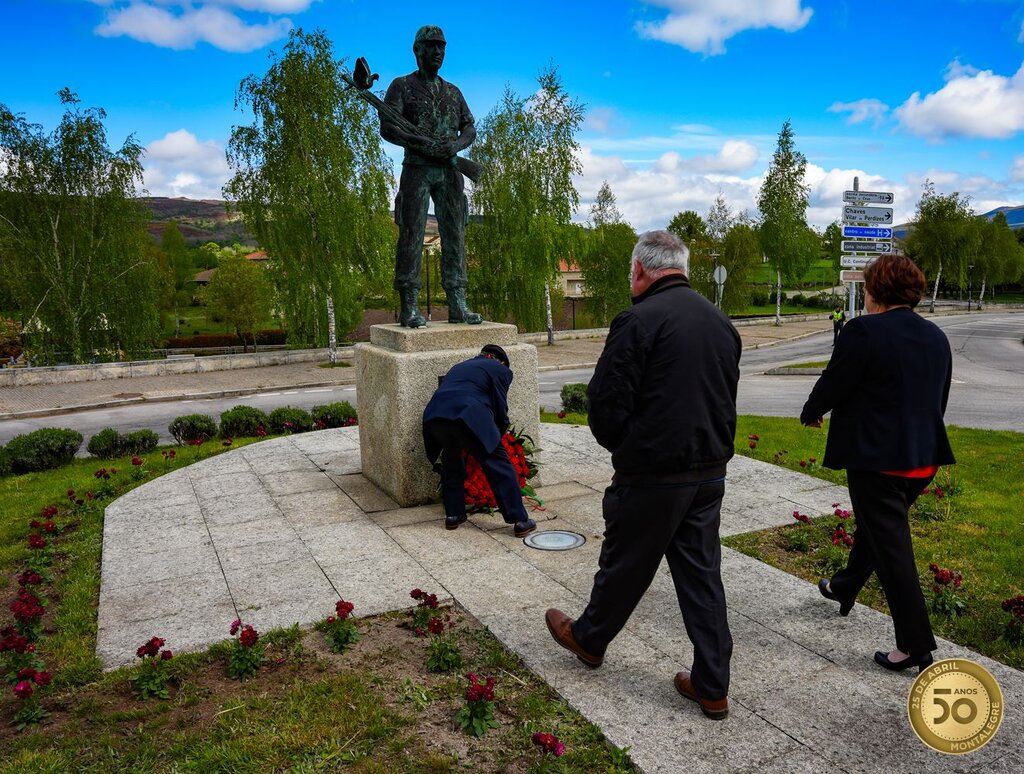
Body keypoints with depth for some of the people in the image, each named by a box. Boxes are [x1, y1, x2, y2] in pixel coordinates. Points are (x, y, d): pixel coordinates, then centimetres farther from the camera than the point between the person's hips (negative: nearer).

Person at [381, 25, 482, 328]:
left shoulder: (453, 91, 21)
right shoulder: (402, 86, 7)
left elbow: (470, 128, 15)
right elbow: (387, 128, -4)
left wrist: (456, 144, -9)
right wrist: (426, 145, -16)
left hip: (449, 172, 4)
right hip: (417, 170, -4)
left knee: (454, 235, -1)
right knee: (412, 234, -9)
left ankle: (457, 304, 0)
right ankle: (409, 306, -10)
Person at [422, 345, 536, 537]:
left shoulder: (459, 367, 37)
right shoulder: (500, 370, 20)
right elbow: (500, 408, 13)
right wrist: (496, 436, 30)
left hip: (434, 416, 6)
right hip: (468, 416, -5)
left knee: (451, 464, 26)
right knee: (498, 465, 3)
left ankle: (453, 515, 28)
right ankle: (519, 521, 4)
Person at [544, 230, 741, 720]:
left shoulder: (638, 321, -16)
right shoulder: (720, 322, 8)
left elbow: (605, 402, -15)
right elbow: (727, 395, 15)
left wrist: (619, 445, 5)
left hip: (653, 475, -6)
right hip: (710, 472, 7)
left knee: (625, 564, 13)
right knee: (702, 574, 13)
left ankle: (589, 639, 38)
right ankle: (712, 688, 22)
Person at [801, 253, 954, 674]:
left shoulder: (864, 331, -18)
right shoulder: (936, 336, 7)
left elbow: (832, 386, -13)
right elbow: (940, 398, 14)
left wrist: (811, 412, 8)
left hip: (876, 457, -8)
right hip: (923, 457, 8)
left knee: (892, 547, 2)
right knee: (874, 528, 26)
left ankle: (916, 646, 9)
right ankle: (845, 587, 47)